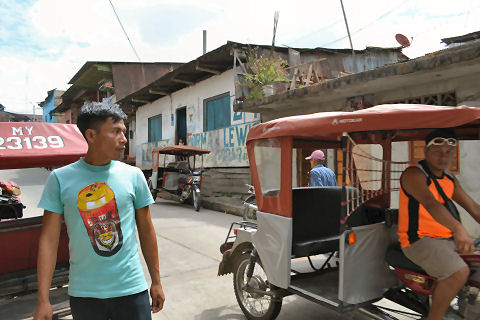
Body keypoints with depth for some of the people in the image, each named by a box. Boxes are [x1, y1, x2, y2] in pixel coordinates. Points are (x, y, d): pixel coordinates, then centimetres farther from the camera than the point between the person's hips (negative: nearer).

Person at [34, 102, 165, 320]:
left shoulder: (133, 175, -3)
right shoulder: (60, 178, -5)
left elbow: (146, 231, 3)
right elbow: (49, 239, -3)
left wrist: (156, 282, 7)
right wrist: (43, 300, -5)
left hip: (131, 288, 1)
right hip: (83, 293, 0)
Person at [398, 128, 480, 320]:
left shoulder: (449, 178, 13)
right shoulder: (414, 174, -15)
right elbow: (429, 203, -34)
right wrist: (458, 228, -48)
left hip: (449, 239, 9)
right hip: (419, 240, -9)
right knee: (459, 272, -29)